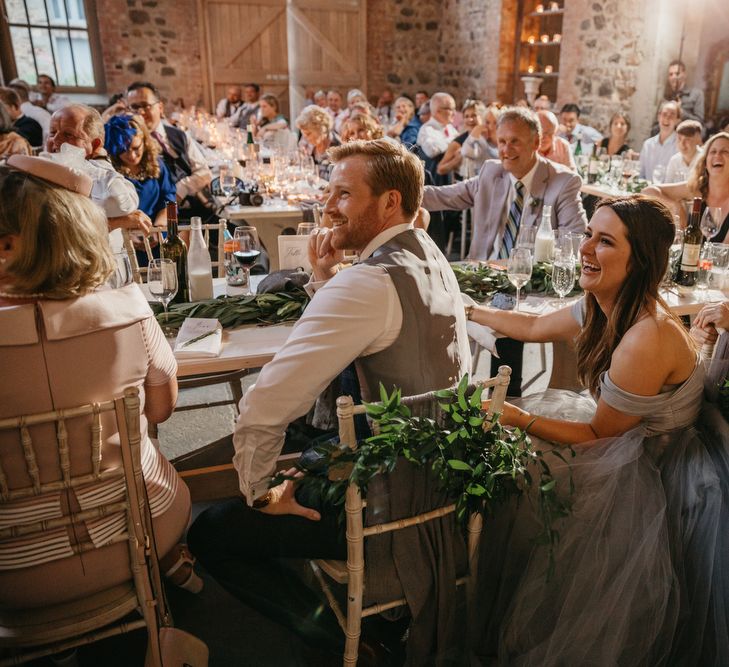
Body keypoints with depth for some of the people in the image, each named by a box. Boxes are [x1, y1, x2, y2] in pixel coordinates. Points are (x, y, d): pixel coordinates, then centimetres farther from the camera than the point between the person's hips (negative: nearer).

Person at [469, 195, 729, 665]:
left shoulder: (647, 338, -32)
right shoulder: (605, 308, -6)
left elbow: (598, 433, -21)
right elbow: (536, 327, 12)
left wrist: (517, 417, -27)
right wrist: (466, 309, 17)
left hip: (653, 477, -8)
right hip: (627, 440, 8)